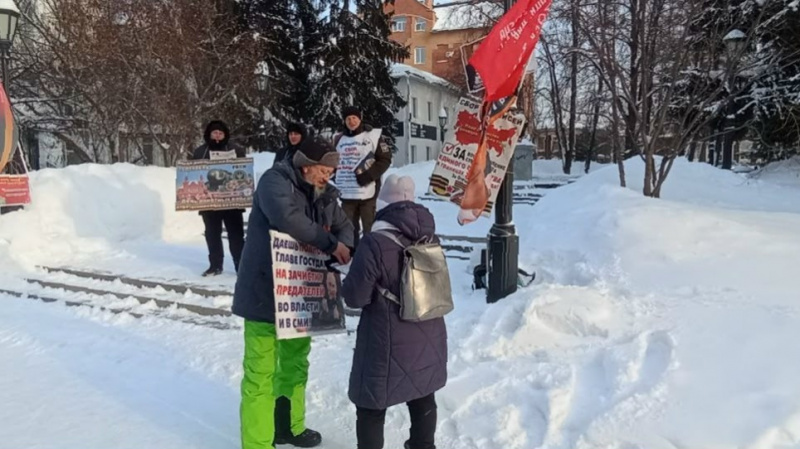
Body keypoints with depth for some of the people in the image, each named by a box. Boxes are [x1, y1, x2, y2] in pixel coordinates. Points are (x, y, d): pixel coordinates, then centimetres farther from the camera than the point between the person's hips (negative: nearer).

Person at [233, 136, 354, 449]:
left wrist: (343, 246, -12)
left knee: (295, 361, 21)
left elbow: (344, 225, 12)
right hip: (265, 292, -8)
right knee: (261, 371, -3)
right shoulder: (274, 181, -14)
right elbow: (286, 217, -32)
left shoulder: (325, 194, 10)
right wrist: (329, 243, -25)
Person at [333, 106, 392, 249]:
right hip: (347, 193, 5)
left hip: (367, 191, -5)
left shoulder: (372, 136, -2)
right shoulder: (339, 139, 14)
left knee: (370, 228, -2)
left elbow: (385, 159, -4)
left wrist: (368, 176, -15)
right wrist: (339, 179, 9)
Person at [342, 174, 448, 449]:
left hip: (389, 345, -7)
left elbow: (355, 297, -18)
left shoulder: (375, 243, -22)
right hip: (428, 339, 7)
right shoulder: (430, 238, 0)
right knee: (423, 400, 24)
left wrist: (350, 281, 3)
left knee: (371, 407, 10)